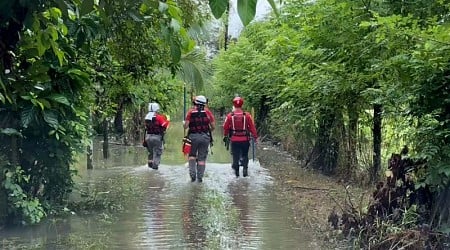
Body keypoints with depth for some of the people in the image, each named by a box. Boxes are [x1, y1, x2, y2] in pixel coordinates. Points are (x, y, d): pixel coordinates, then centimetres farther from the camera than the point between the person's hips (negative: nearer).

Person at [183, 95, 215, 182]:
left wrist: (184, 123, 15)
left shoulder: (191, 112, -3)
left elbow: (185, 126, -7)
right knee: (202, 158, 8)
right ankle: (200, 177, 9)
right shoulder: (208, 112, 1)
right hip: (205, 137, 1)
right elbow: (213, 126, 0)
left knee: (192, 155, 17)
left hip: (193, 136, -1)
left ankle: (192, 173, 2)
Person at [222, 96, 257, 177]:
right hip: (245, 140, 0)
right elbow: (252, 127, -2)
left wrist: (225, 136, 18)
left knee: (235, 156, 9)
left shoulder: (230, 116, -5)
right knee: (245, 155, 15)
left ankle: (236, 171, 10)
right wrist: (255, 136, 9)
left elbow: (225, 127, 3)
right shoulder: (247, 115, -6)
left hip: (234, 140, 0)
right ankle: (245, 169, 3)